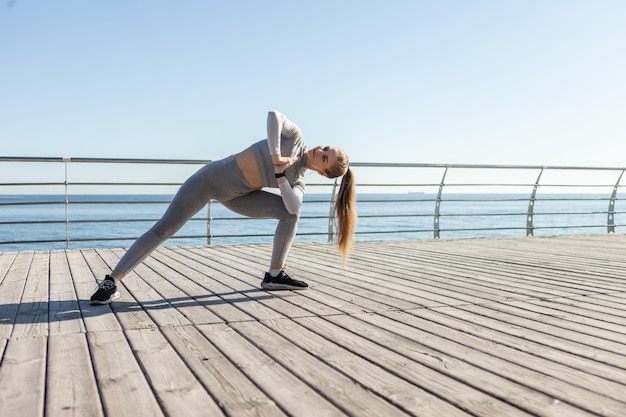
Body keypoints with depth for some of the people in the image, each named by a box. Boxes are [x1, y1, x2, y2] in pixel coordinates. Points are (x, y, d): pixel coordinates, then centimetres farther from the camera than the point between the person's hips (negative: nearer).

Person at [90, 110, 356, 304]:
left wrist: (280, 174, -27)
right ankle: (112, 281, -8)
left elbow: (294, 206, -17)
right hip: (214, 176, -4)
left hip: (235, 196, 4)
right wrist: (276, 155, -27)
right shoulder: (294, 137, -4)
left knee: (290, 212, -10)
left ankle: (274, 275, -5)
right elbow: (273, 115, -23)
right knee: (164, 229, -13)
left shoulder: (297, 181, 4)